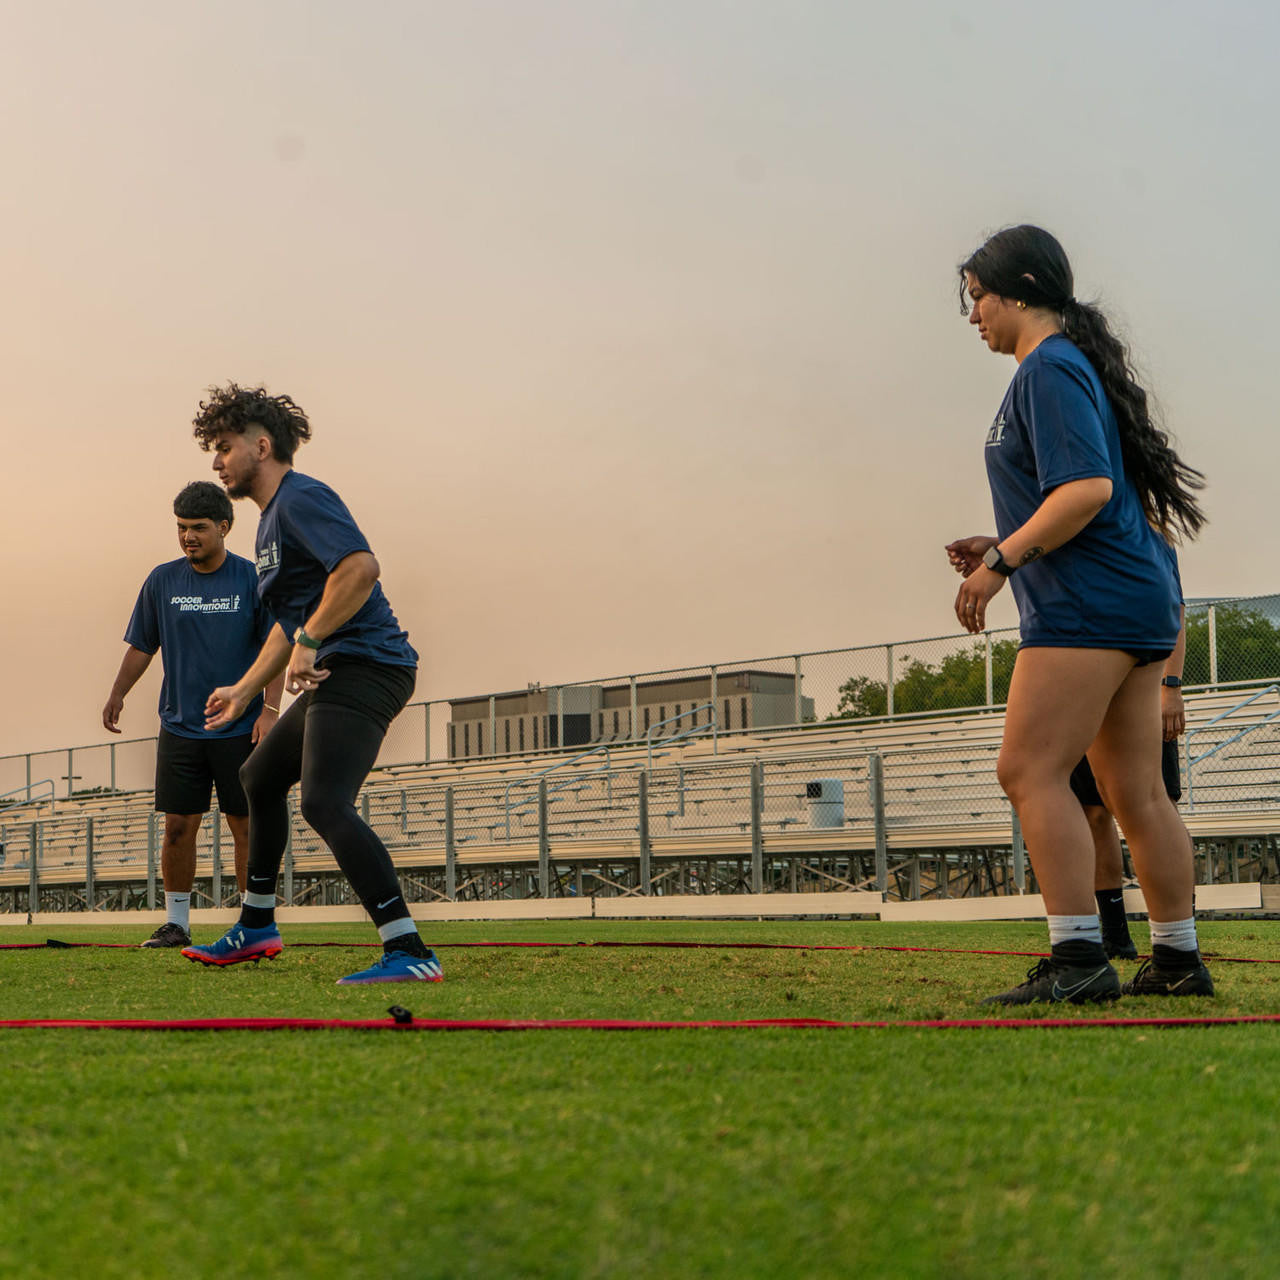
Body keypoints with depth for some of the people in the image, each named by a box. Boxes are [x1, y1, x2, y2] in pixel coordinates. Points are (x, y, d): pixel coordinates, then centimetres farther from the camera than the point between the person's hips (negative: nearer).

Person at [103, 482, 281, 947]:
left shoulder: (252, 579, -2)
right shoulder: (162, 580, 5)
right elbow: (141, 646, 12)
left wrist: (269, 709, -11)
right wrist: (117, 694, -1)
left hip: (240, 729, -2)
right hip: (179, 728, 2)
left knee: (246, 826, -1)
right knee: (178, 826, 2)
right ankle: (176, 922, 12)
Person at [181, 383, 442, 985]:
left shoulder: (301, 497, -10)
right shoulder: (271, 517, 24)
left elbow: (361, 567, -27)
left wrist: (309, 642, -22)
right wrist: (245, 689, 33)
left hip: (364, 666, -11)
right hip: (333, 674, 11)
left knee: (324, 803, -26)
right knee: (260, 779, 26)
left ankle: (409, 952, -33)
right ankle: (256, 927, 41)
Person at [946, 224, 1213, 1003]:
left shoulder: (1049, 368, -10)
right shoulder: (1072, 367, 22)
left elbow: (1087, 488, -21)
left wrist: (1002, 562, -18)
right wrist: (1003, 550, 17)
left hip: (1090, 605, -11)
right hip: (1138, 599, 11)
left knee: (1030, 770, -13)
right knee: (1137, 792, 10)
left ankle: (1078, 958, -16)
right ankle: (1180, 961, 14)